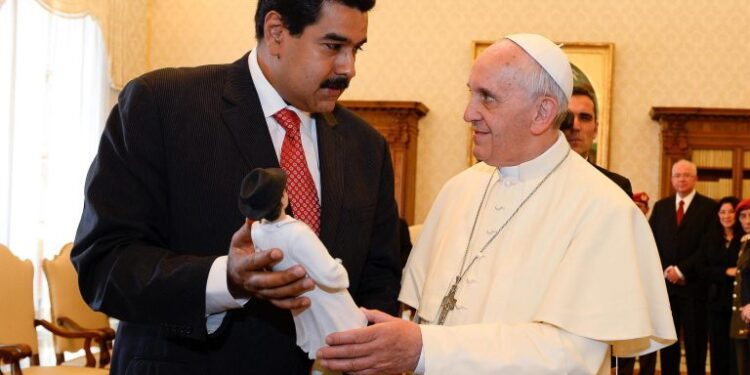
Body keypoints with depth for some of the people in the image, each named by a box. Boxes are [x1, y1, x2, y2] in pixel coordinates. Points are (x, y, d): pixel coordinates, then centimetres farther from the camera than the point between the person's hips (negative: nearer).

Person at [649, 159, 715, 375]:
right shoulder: (661, 207, 12)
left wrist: (682, 270, -12)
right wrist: (665, 270, -6)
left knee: (695, 341, 2)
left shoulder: (709, 207, -1)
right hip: (665, 283, 4)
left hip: (694, 284, -4)